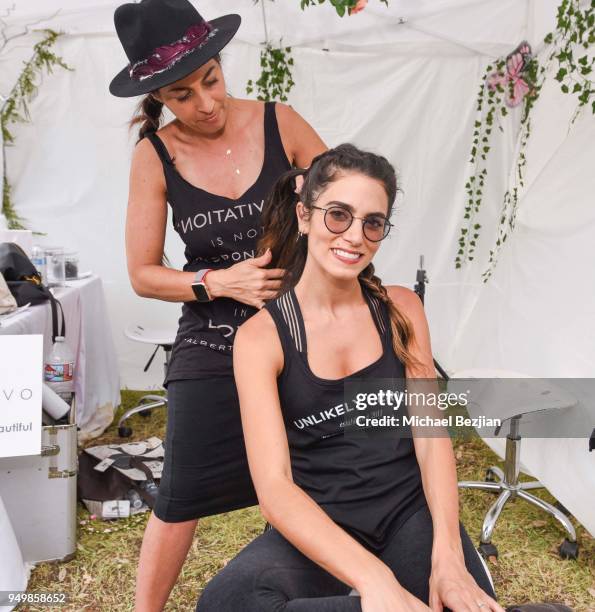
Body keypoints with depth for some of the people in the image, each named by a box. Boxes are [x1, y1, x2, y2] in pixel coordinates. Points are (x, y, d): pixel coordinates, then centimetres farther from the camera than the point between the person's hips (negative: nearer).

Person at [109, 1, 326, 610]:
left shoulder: (279, 123, -6)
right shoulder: (155, 156, -7)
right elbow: (143, 274, -4)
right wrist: (219, 282, -18)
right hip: (211, 344, -1)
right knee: (181, 498, 7)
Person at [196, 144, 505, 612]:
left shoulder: (401, 309, 4)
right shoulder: (261, 336, -7)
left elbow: (432, 437, -1)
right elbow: (274, 488, -16)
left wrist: (448, 557, -18)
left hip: (411, 512, 2)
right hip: (315, 528, -1)